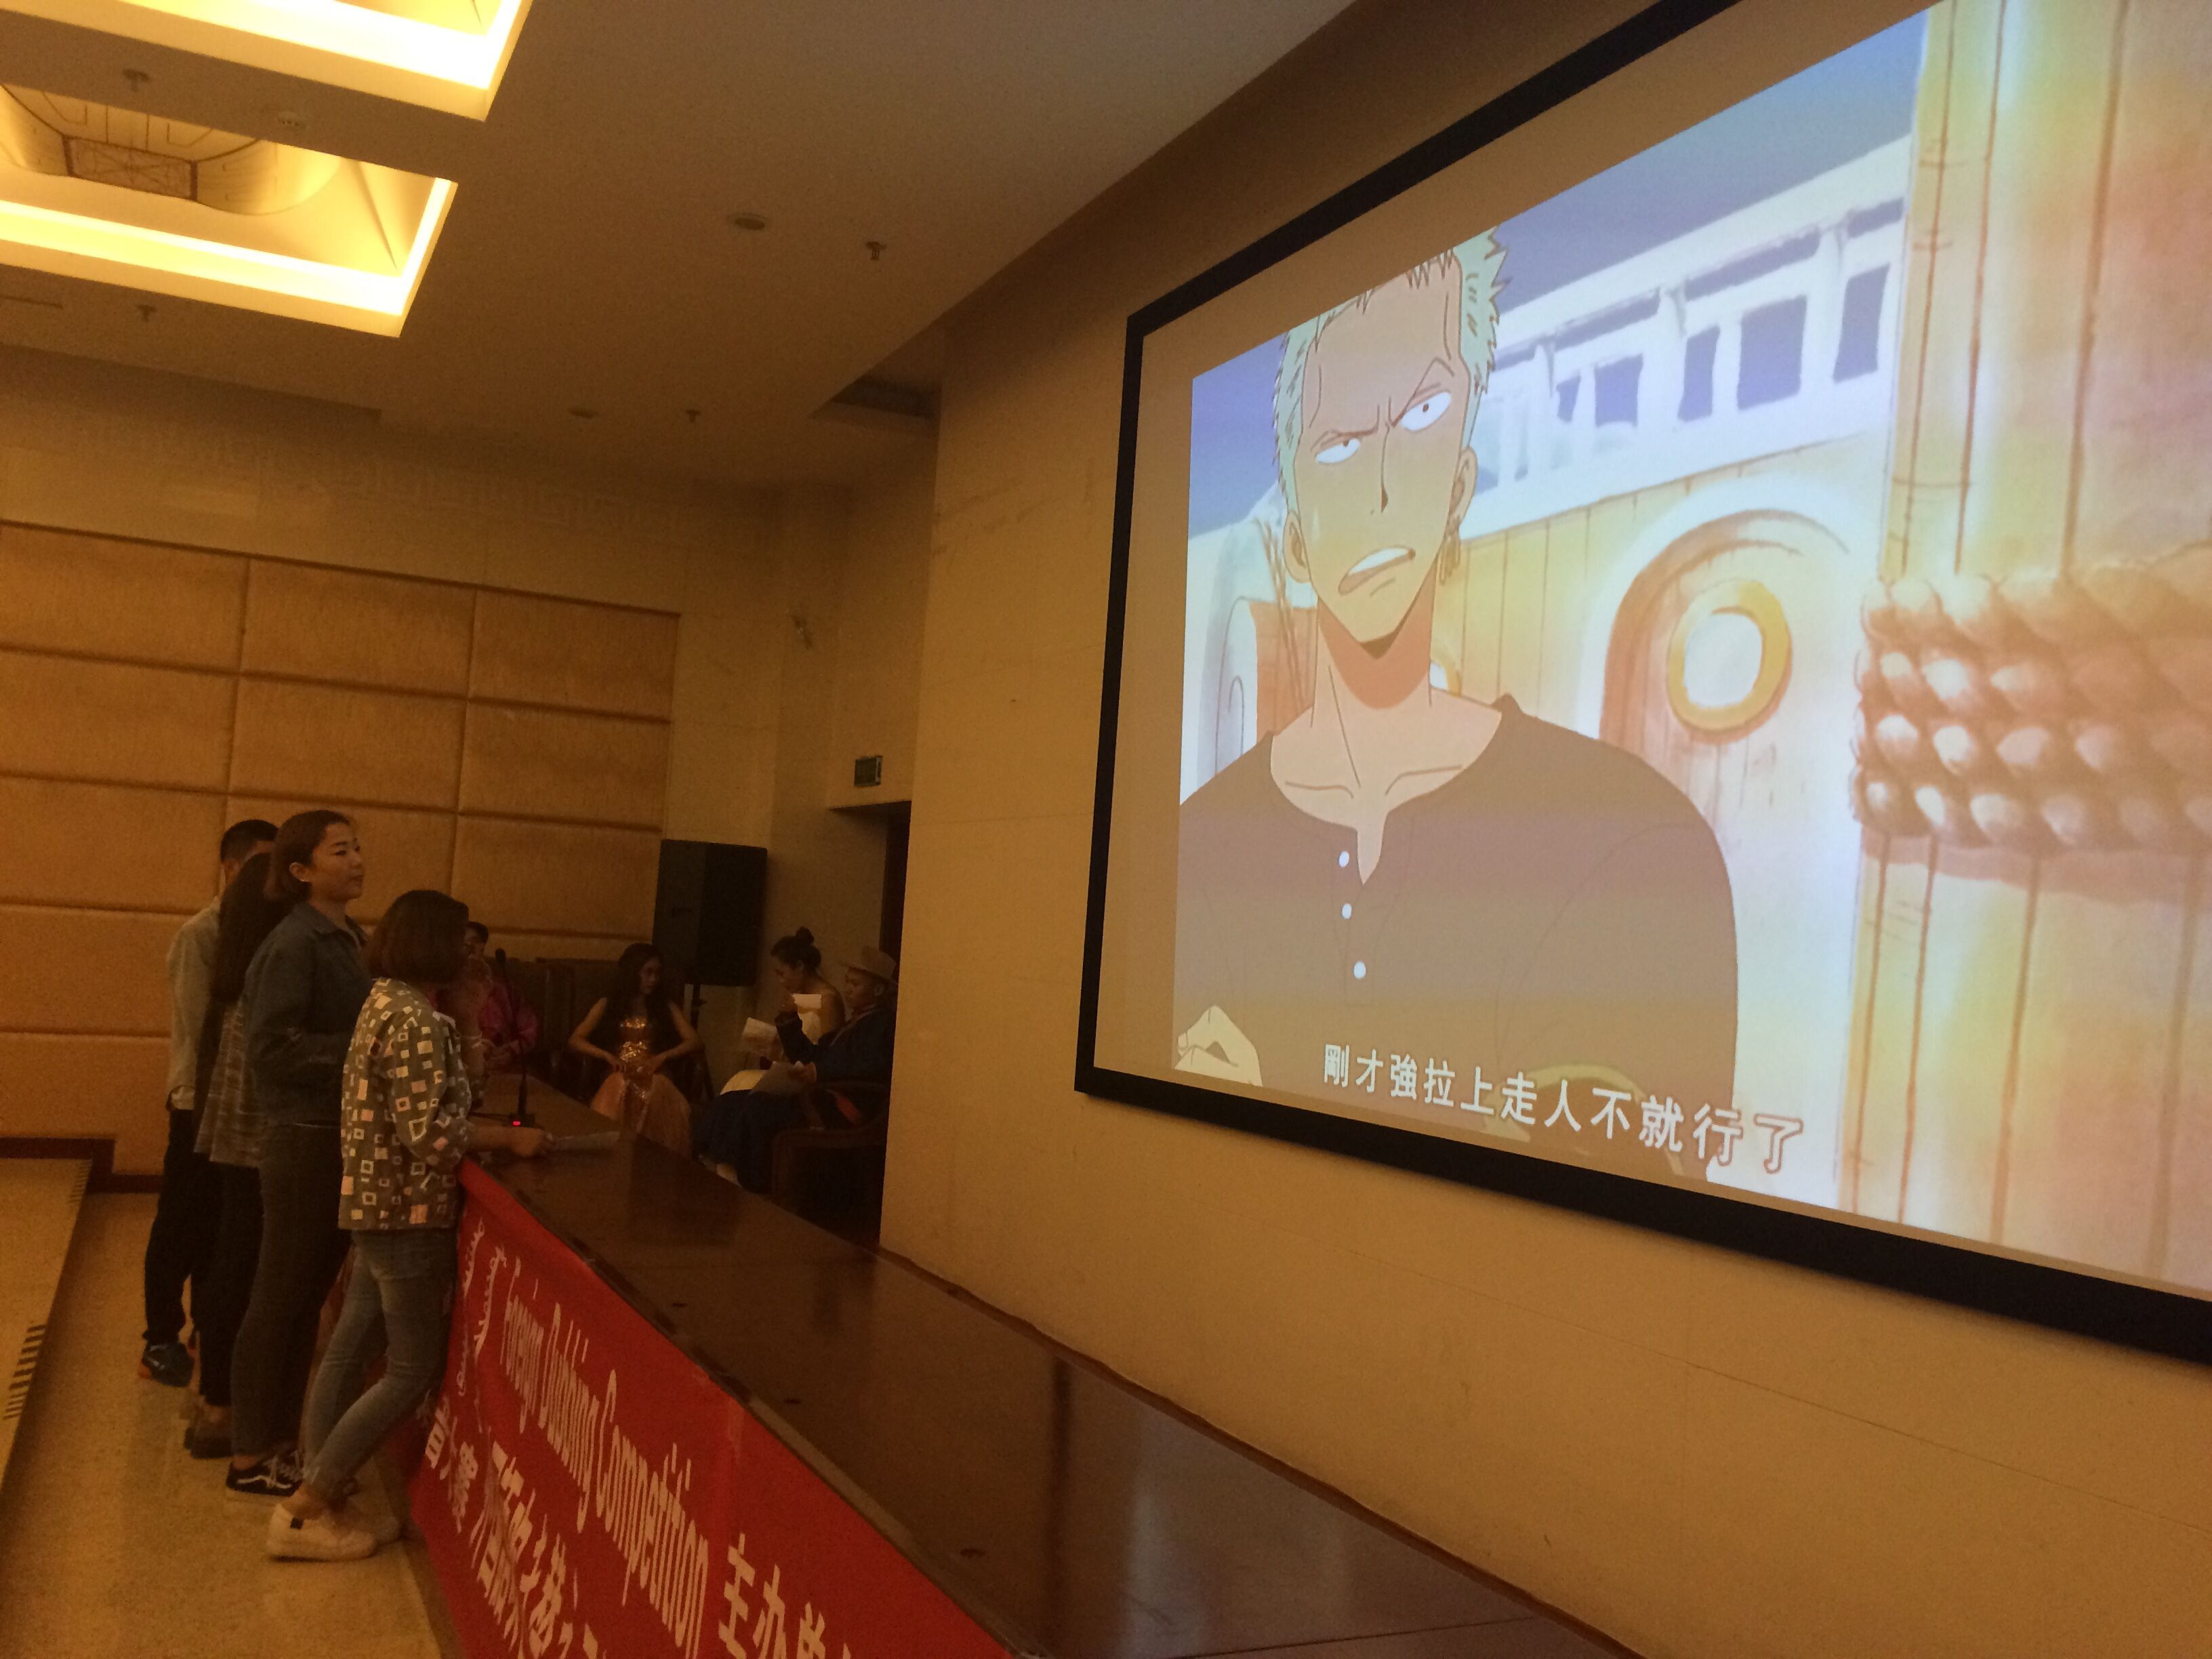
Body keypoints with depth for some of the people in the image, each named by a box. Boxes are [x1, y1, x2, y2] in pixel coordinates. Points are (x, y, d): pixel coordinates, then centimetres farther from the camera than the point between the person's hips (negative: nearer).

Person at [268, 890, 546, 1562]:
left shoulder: (384, 1002, 10)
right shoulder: (416, 1019, -21)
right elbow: (427, 1133, -24)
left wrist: (462, 1019, 13)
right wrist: (511, 1138, -15)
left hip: (373, 1203, 10)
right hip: (408, 1212, -10)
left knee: (351, 1350, 14)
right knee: (413, 1367, 0)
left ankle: (321, 1503, 21)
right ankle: (303, 1513, 5)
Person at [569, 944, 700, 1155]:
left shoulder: (666, 1005, 15)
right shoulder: (608, 1004, 13)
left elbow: (694, 1042, 6)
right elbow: (575, 1041, 6)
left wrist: (662, 1058, -10)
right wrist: (608, 1056, -9)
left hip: (654, 1079, 0)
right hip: (619, 1078, 0)